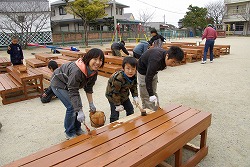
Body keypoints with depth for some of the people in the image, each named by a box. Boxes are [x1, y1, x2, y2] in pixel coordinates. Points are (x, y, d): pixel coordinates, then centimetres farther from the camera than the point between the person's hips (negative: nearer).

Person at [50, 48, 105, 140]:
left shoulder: (94, 72, -15)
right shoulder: (76, 71, -40)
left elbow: (88, 87, -3)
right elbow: (73, 92, -36)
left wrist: (91, 104, -2)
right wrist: (80, 112, -36)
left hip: (70, 84, 7)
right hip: (58, 83, -7)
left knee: (78, 105, 2)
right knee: (72, 107, -13)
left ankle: (77, 129, 23)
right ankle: (70, 134, 7)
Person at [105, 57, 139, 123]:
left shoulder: (134, 76, -15)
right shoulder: (118, 78, -38)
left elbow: (134, 87, 3)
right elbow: (115, 93, -29)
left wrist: (135, 96, -8)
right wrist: (118, 105, -22)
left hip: (124, 96, 7)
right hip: (113, 96, -7)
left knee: (130, 109, 15)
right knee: (115, 114, -6)